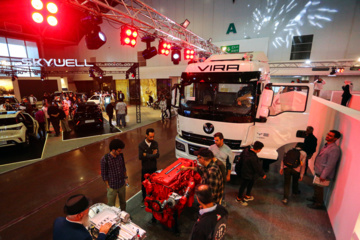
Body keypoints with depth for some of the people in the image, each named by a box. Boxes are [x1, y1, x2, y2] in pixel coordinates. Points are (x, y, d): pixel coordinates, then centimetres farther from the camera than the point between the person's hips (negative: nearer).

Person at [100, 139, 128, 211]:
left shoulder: (120, 155, -10)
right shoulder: (105, 159, -24)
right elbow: (104, 174, -14)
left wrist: (126, 177, 6)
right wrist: (108, 186, -10)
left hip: (122, 185, 5)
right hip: (112, 187, -5)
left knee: (123, 201, 25)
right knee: (111, 205, 14)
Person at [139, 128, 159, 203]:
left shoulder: (155, 143, -11)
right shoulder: (141, 145, -16)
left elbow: (157, 155, -22)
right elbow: (140, 157, -24)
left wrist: (147, 155, -22)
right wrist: (152, 155, -22)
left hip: (153, 167, 1)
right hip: (145, 168, -1)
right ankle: (144, 199, 40)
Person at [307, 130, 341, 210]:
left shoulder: (334, 149, -23)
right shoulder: (326, 145, 7)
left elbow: (330, 165, -24)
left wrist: (323, 176, -22)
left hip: (323, 174, -9)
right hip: (318, 171, 9)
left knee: (319, 188, 7)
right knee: (316, 187, 23)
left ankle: (319, 204, 24)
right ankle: (315, 198, 43)